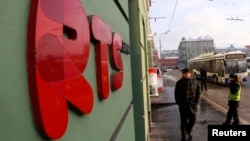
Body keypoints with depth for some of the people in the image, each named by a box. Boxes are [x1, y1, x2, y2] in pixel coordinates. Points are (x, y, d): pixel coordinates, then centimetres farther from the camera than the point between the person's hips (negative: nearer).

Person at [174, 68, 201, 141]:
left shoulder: (194, 82, 2)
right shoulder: (179, 83, -3)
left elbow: (198, 93, 6)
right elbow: (176, 94, -2)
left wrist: (196, 102, -3)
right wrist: (179, 104, -9)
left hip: (192, 105, 2)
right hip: (183, 106, -2)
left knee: (193, 120, 7)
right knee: (183, 121, 6)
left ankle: (188, 131, 36)